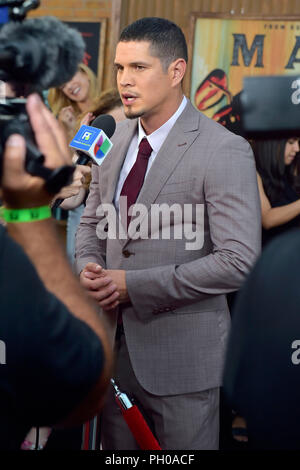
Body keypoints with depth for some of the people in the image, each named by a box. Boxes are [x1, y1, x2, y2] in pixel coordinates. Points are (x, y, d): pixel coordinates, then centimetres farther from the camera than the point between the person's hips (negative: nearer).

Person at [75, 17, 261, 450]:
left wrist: (132, 284, -20)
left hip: (182, 356, -6)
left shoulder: (225, 152, -15)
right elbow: (93, 220, 19)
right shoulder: (118, 137, 7)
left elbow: (239, 261, -21)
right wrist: (89, 267, -6)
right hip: (117, 345, 6)